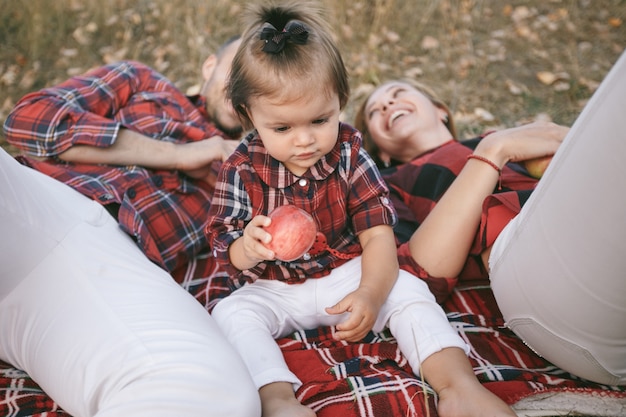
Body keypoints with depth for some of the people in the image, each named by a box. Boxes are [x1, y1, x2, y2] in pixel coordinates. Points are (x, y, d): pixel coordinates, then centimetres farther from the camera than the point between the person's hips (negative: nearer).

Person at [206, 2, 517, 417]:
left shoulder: (349, 153, -10)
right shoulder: (241, 169, -11)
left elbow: (378, 234, -14)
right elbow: (225, 249, -10)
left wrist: (371, 292, -32)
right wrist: (247, 248, -36)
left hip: (347, 274, 0)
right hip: (275, 290, 0)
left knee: (408, 291, -21)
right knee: (231, 314, -25)